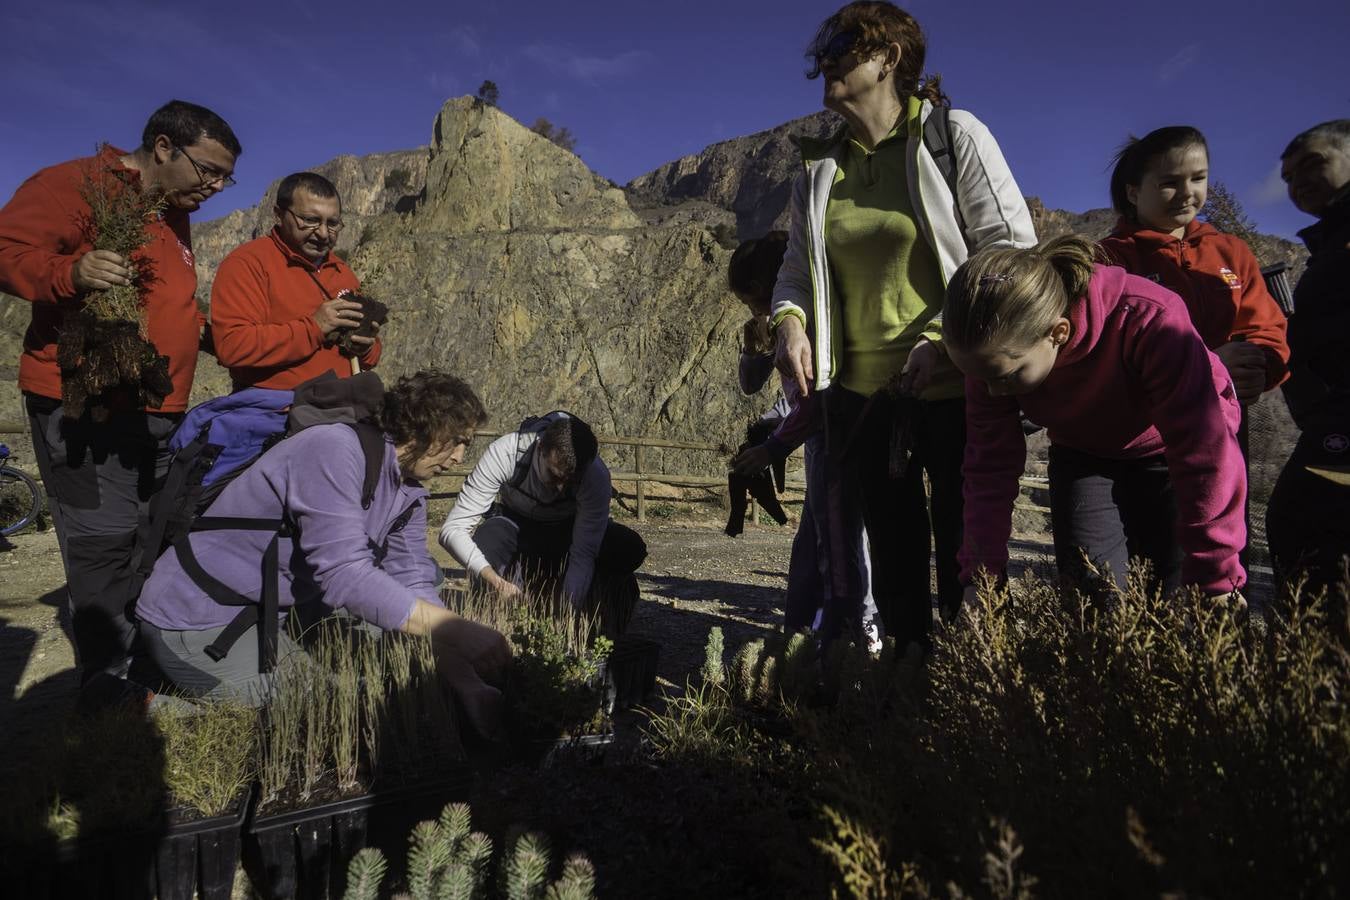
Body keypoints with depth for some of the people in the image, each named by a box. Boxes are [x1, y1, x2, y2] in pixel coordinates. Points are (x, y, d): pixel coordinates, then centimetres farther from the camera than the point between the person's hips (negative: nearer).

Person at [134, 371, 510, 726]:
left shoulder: (409, 493, 3)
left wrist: (471, 687, -14)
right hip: (196, 620, -9)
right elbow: (345, 575, -35)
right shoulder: (336, 449, -25)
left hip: (263, 617, 9)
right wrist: (456, 631, -38)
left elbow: (415, 587, -4)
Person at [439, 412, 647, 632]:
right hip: (516, 527, 0)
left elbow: (584, 555, -30)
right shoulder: (504, 453, -33)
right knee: (485, 542, -36)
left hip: (568, 531, 0)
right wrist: (492, 579, -49)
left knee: (631, 547, -28)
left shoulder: (596, 475, -32)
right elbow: (452, 529, -34)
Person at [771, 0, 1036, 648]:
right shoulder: (818, 167, 12)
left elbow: (1012, 249, -8)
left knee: (967, 554, 6)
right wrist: (790, 320, -7)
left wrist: (944, 334, -19)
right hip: (859, 393, 5)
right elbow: (797, 268, 15)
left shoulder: (956, 135, -3)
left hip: (954, 388, -4)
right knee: (892, 558, 14)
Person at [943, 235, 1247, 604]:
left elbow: (1205, 456, -35)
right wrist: (980, 576, -23)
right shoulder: (995, 351, -26)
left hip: (1167, 449, -2)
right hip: (1083, 454, 3)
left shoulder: (1147, 321, -40)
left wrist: (1215, 584, -30)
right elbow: (990, 464, -19)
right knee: (1093, 594, -9)